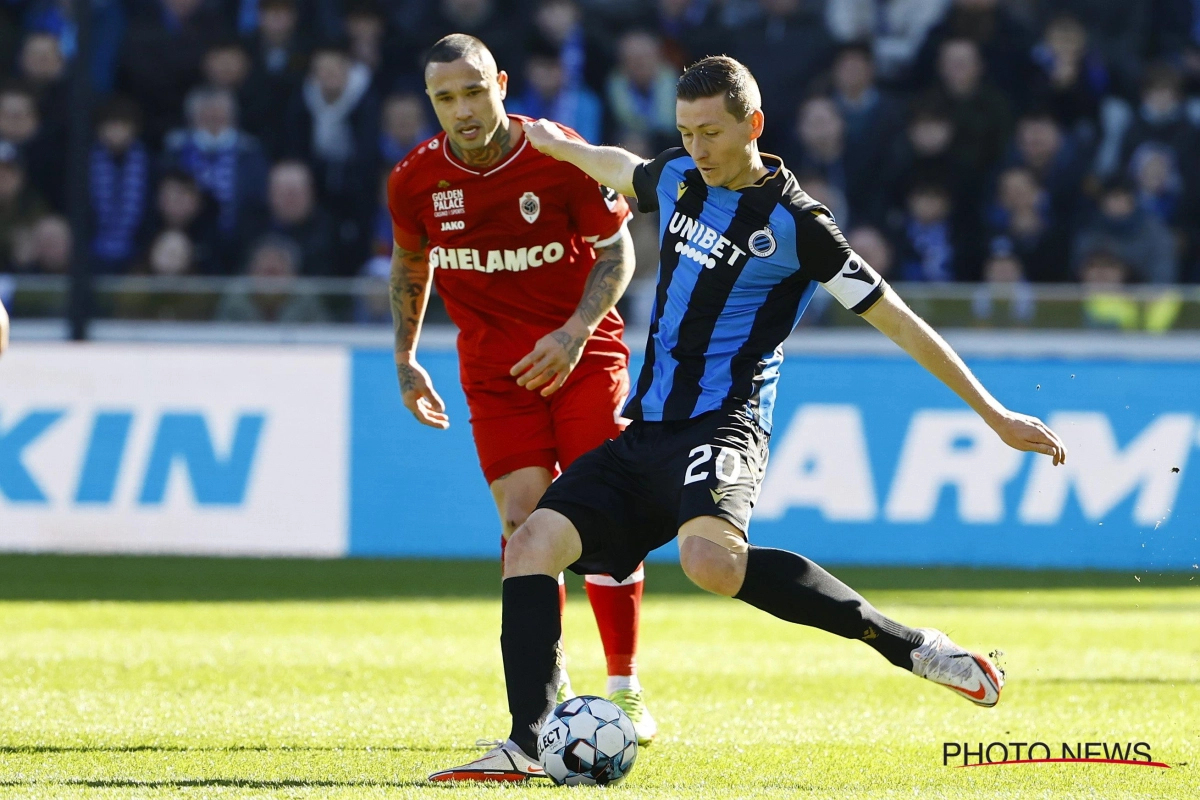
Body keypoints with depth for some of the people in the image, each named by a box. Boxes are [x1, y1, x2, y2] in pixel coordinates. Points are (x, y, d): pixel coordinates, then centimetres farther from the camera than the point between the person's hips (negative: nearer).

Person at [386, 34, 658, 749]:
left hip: (584, 353, -1)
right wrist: (405, 360, 12)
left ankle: (626, 689, 6)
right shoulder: (416, 180, -5)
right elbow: (411, 262, 14)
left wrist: (576, 331, -17)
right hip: (494, 367, 2)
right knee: (523, 519, -10)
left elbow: (617, 250, -4)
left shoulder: (563, 159, -13)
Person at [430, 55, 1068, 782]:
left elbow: (897, 320, -5)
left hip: (723, 425, -7)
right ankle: (525, 748, -13)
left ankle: (912, 646, -25)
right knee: (532, 546, -12)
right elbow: (624, 172, 38)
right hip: (646, 431, 7)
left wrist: (995, 415, -5)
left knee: (711, 561, -36)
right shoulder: (679, 177, 11)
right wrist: (558, 145, 54)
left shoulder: (794, 222, -8)